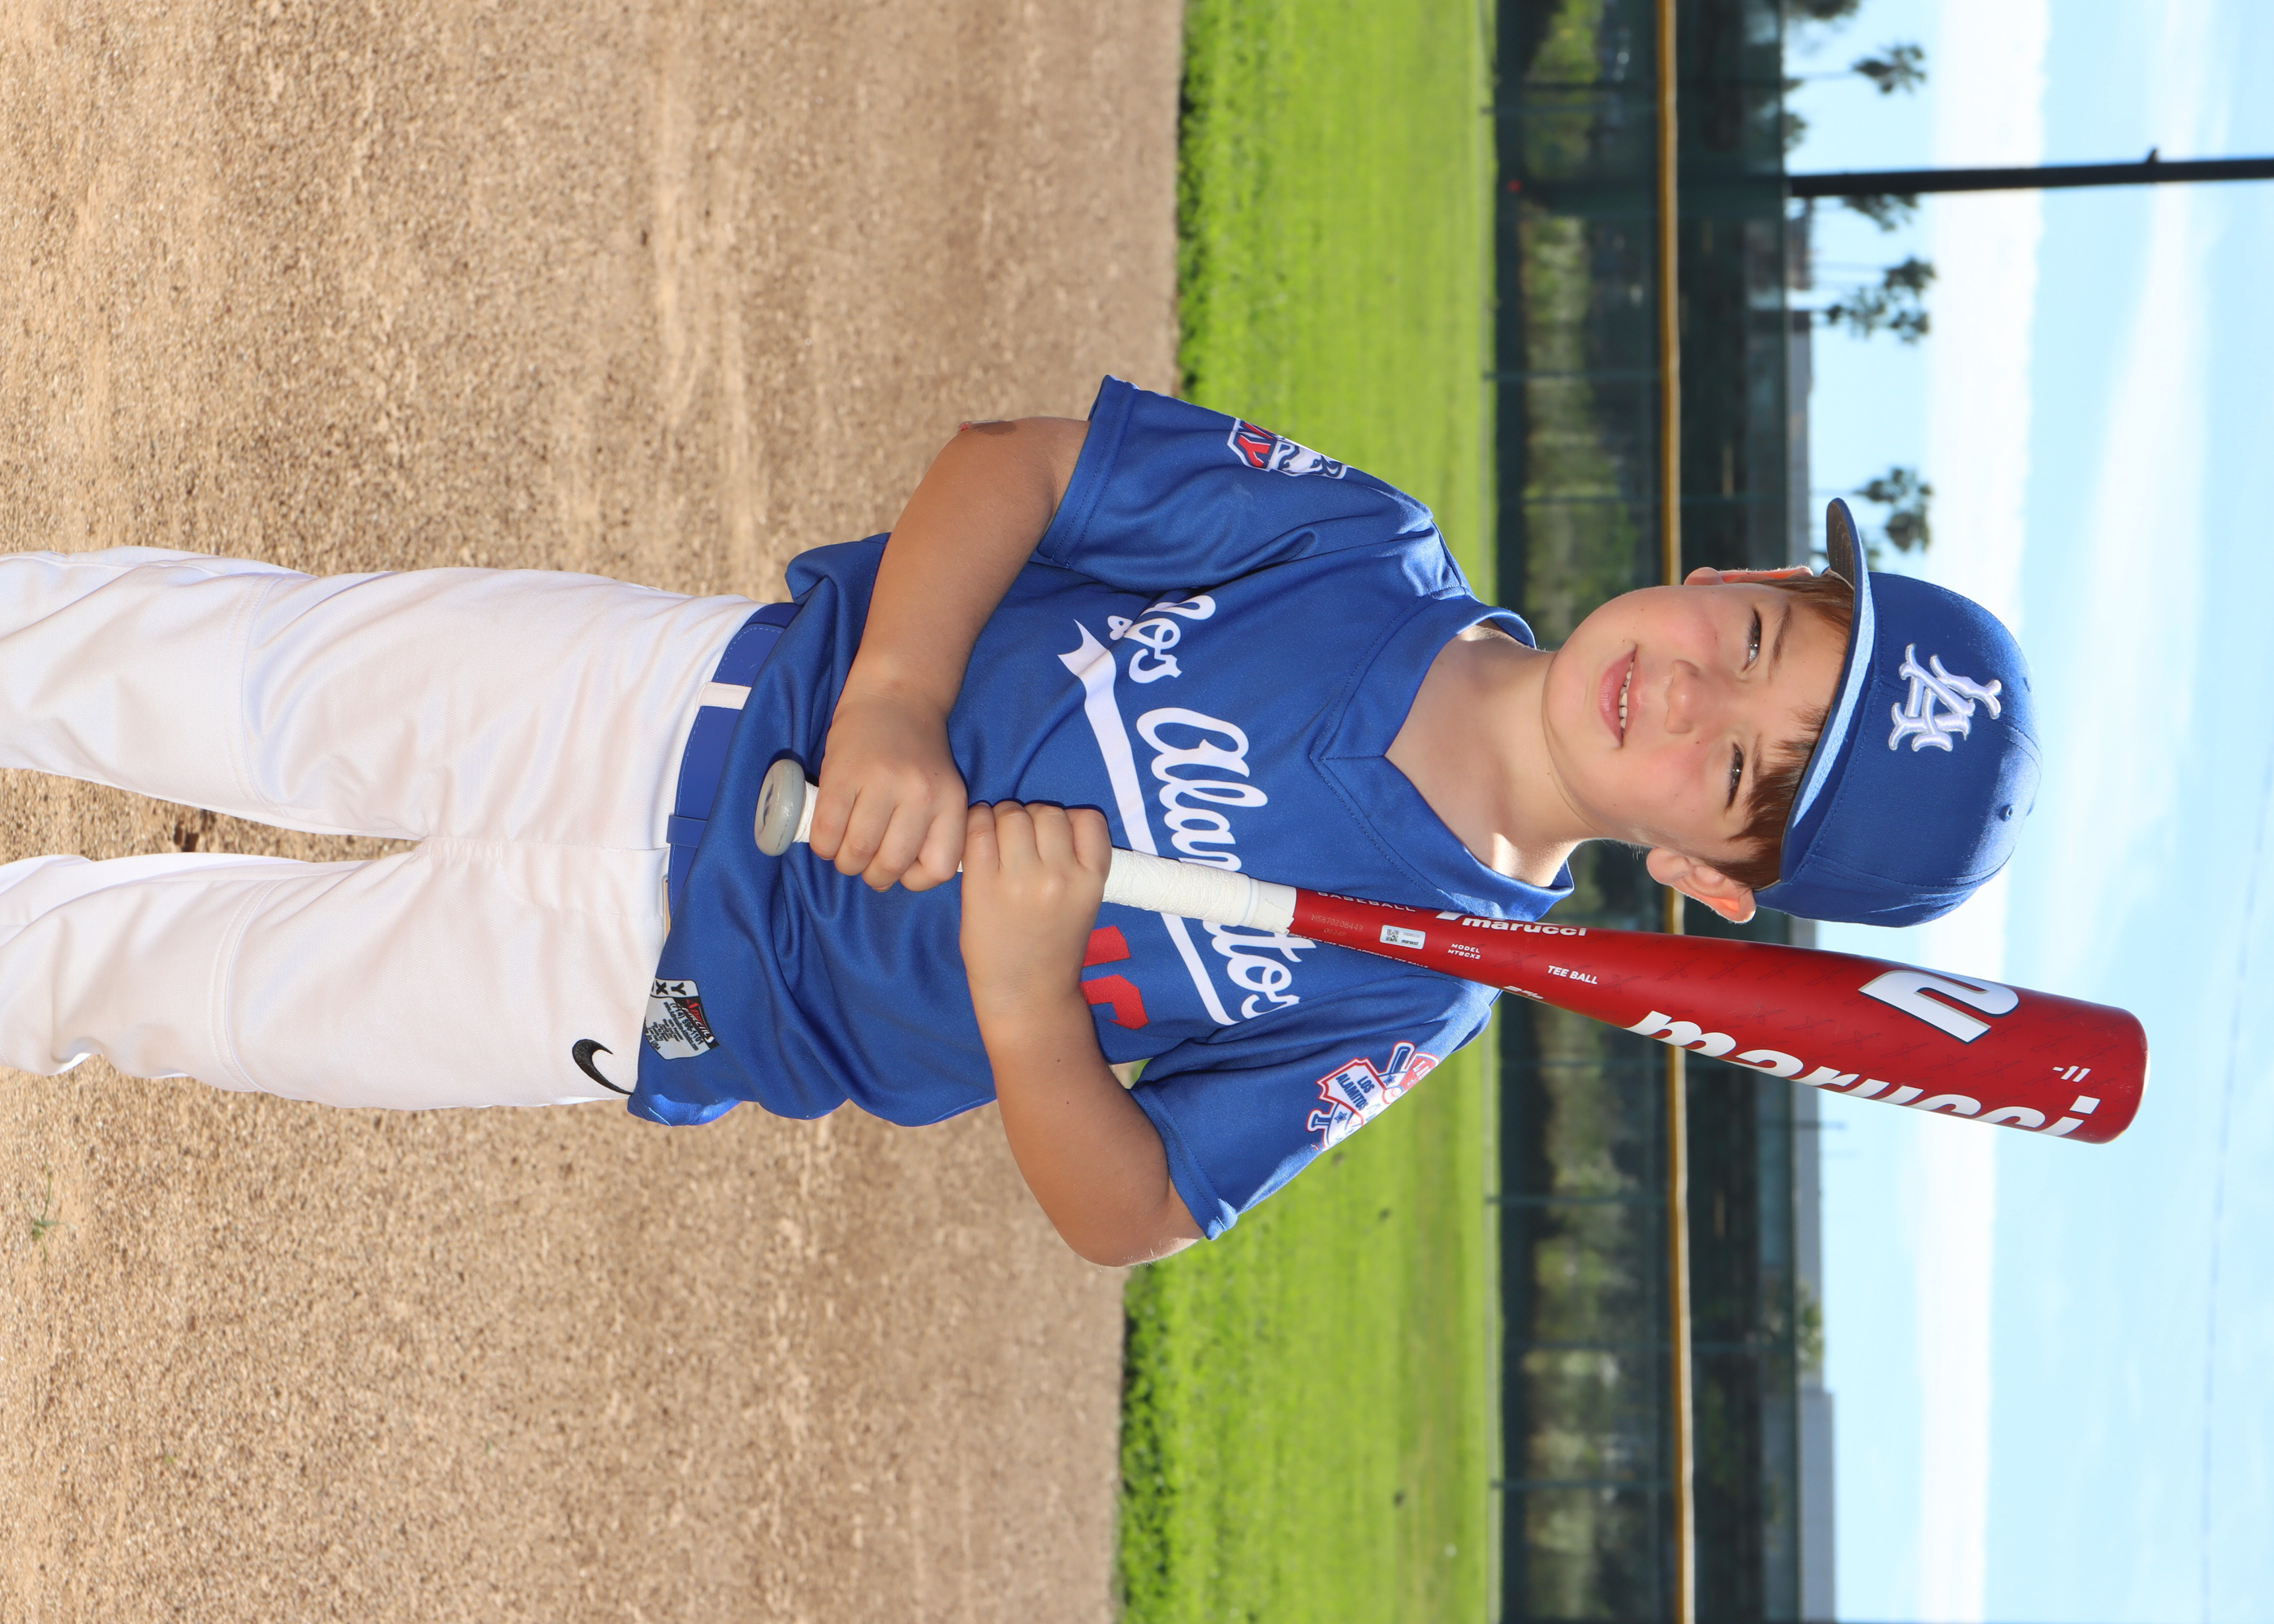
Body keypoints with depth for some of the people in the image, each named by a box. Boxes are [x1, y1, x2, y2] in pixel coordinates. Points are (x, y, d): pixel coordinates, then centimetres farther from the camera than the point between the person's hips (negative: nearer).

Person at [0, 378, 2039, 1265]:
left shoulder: (1410, 997, -20)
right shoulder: (1364, 554, -16)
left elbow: (1136, 1211, -16)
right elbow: (1013, 455, -9)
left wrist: (1017, 998, -35)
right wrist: (891, 695, -25)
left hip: (671, 994, -1)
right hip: (698, 703, 1)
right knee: (225, 671, 4)